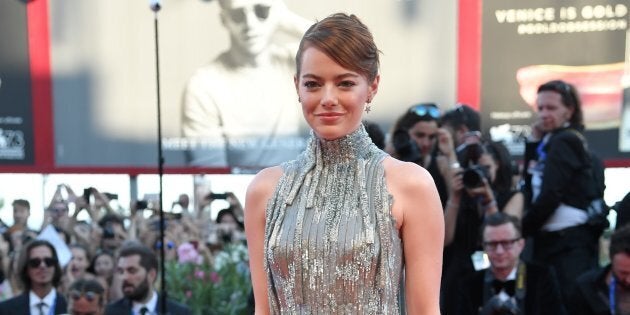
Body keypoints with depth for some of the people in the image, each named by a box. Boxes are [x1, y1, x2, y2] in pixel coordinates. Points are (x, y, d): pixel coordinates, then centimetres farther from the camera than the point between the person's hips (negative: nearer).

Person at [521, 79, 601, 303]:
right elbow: (532, 186, 15)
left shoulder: (565, 141, -9)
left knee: (569, 304, -9)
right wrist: (534, 143, 9)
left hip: (569, 241, -10)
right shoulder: (554, 142, 19)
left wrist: (522, 230, -7)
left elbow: (551, 195, -17)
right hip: (553, 239, 10)